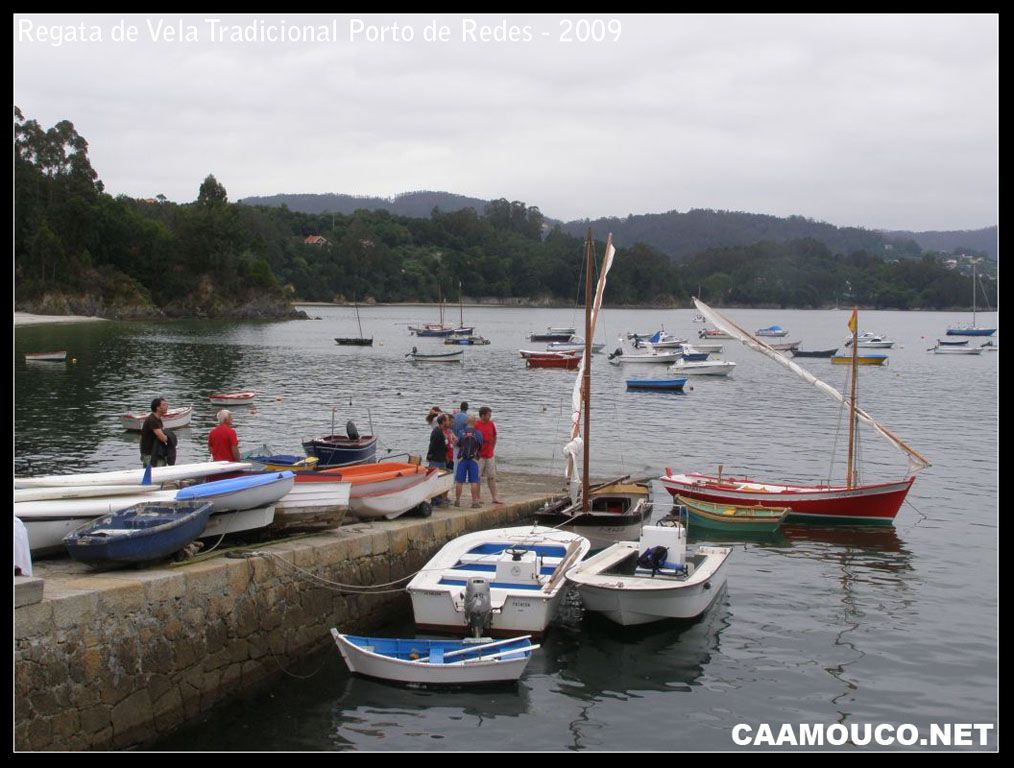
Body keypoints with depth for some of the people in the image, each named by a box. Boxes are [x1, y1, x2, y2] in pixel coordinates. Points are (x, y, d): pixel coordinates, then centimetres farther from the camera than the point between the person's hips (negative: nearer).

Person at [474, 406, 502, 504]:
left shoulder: (491, 424, 7)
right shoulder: (476, 425, -10)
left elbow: (494, 437, 20)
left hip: (490, 455, 5)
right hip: (479, 456, -5)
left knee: (492, 477, 7)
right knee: (478, 477, 1)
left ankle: (494, 498, 11)